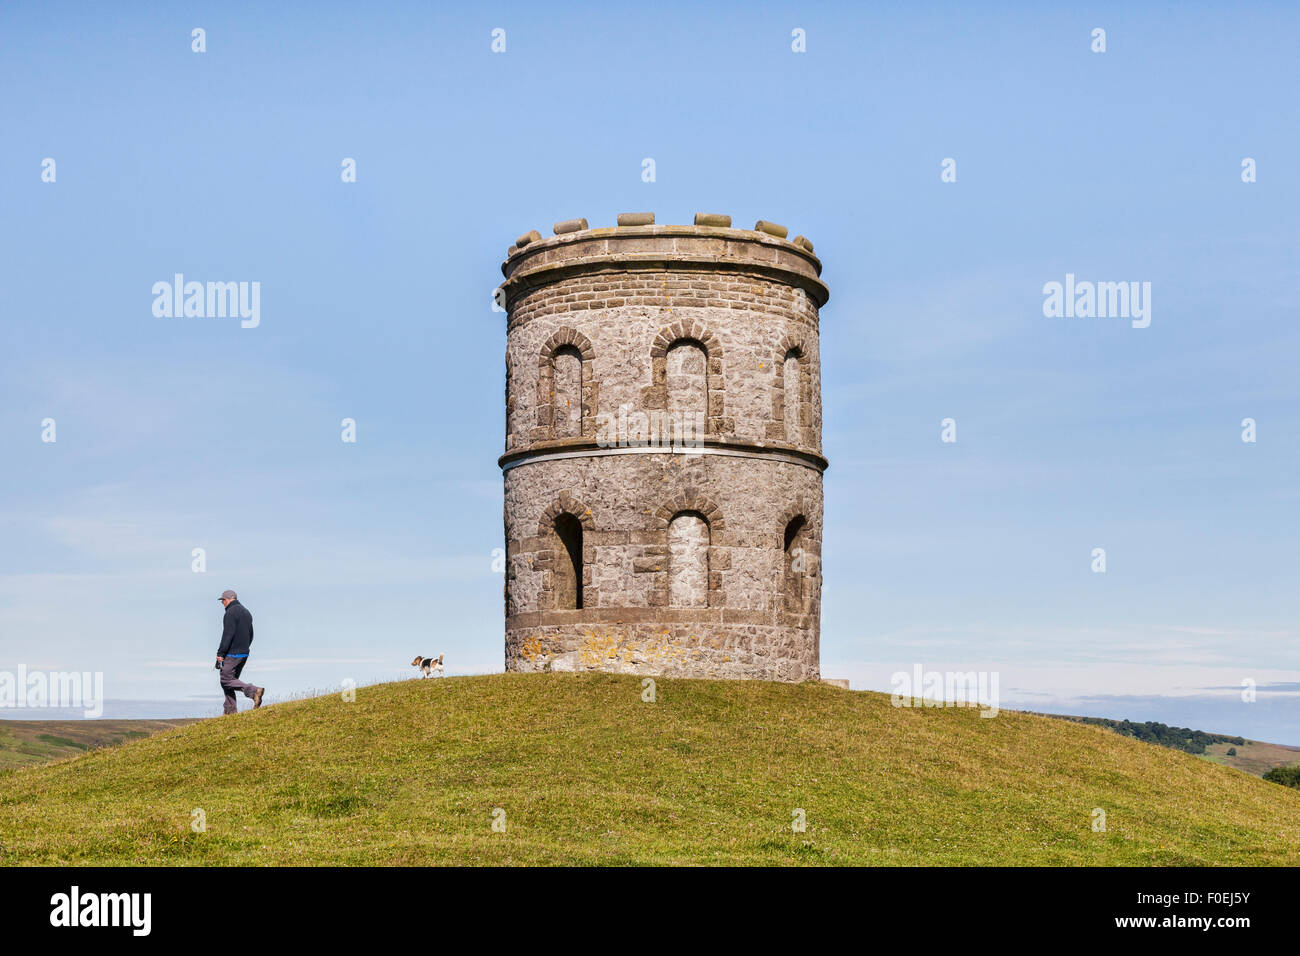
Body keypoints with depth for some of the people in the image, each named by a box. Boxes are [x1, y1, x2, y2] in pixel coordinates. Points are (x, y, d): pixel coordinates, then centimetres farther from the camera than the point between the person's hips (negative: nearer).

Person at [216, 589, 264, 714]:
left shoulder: (231, 612, -12)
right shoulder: (246, 612, 17)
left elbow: (228, 634, -20)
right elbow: (250, 635, 22)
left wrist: (220, 653, -18)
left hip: (232, 654, -9)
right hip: (244, 654, 9)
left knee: (226, 680, -8)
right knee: (230, 679, 13)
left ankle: (254, 691, -24)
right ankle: (230, 710, 9)